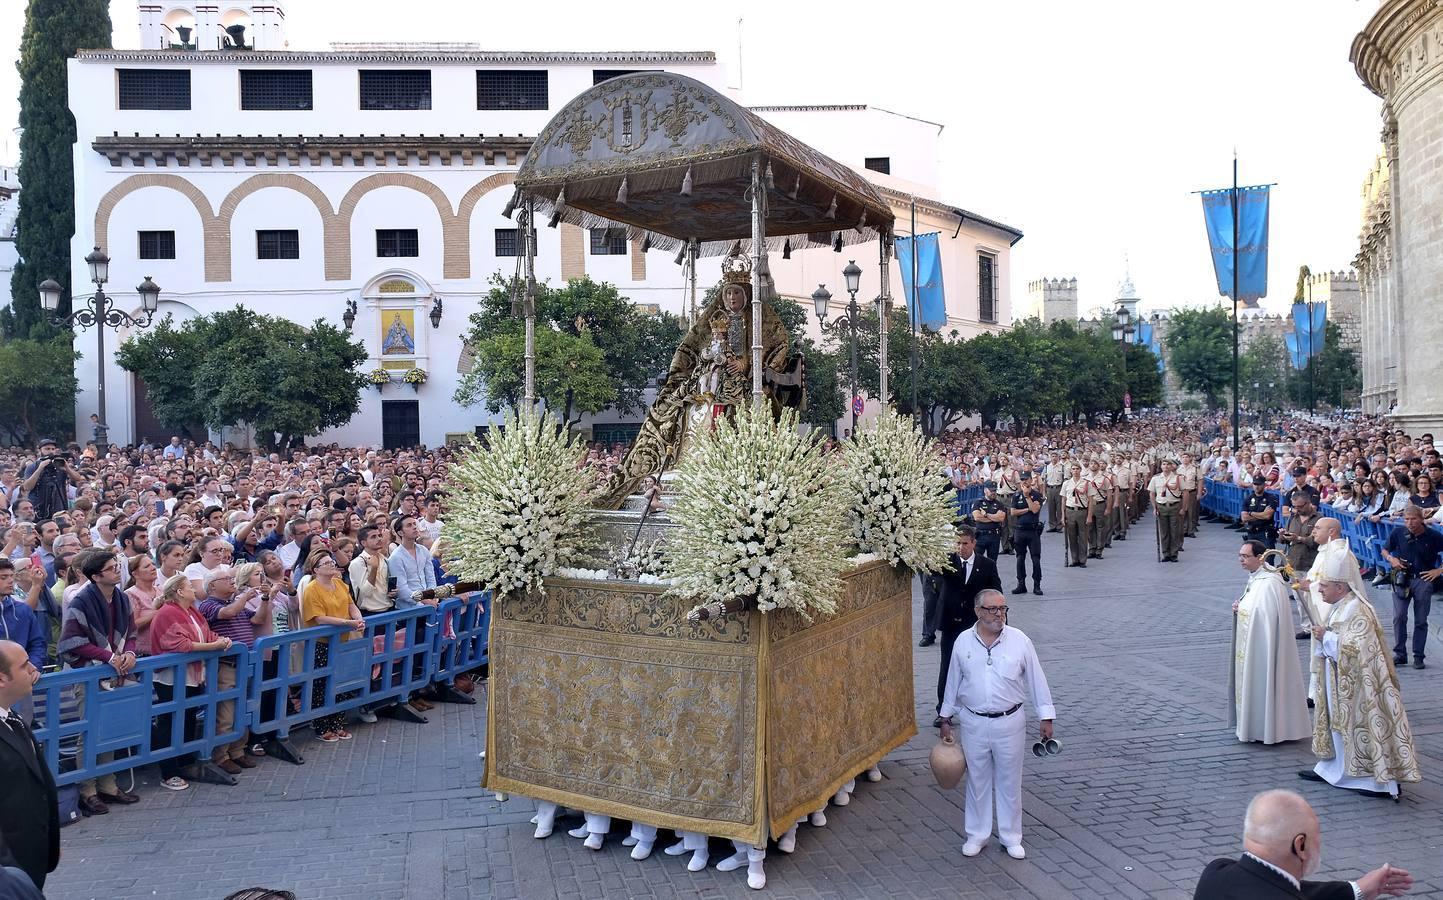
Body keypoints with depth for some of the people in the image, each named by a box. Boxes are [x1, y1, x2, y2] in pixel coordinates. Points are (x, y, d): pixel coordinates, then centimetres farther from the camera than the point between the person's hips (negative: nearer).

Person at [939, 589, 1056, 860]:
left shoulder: (1019, 641, -9)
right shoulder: (963, 642, -5)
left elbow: (1036, 680, -1)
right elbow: (953, 682, 6)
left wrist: (1046, 717, 0)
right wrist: (946, 718, 11)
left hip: (1009, 722, -1)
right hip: (974, 723, 1)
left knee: (1009, 782, 11)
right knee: (977, 780, 13)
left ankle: (1011, 837, 27)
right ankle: (977, 835, 28)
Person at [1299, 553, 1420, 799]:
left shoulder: (1356, 611, -22)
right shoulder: (1339, 607, 7)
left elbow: (1353, 649, -28)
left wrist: (1325, 637, -19)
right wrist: (1324, 636, 0)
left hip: (1357, 684, -10)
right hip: (1340, 681, 10)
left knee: (1360, 725, -3)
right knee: (1339, 722, 18)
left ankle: (1384, 781, 5)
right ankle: (1333, 768, 30)